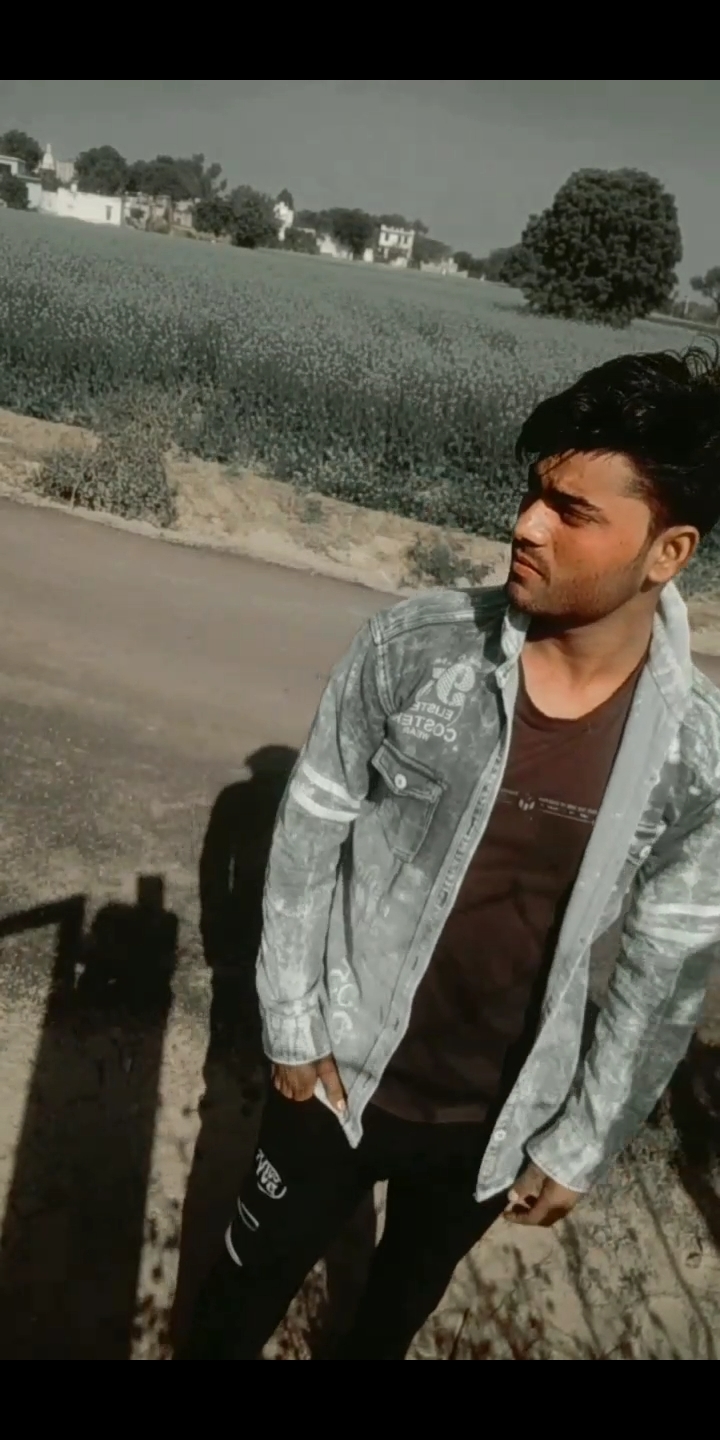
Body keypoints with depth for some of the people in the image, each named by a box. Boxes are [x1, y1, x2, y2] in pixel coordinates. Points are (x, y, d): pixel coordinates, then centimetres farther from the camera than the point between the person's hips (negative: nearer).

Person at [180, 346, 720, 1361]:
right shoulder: (415, 648, -21)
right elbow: (310, 832, -9)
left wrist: (581, 1146, 1)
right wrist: (292, 1026, -7)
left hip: (498, 1117, 2)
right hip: (342, 1072, -1)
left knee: (406, 1297, 31)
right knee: (252, 1284, 23)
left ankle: (361, 1352, 63)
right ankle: (213, 1349, 56)